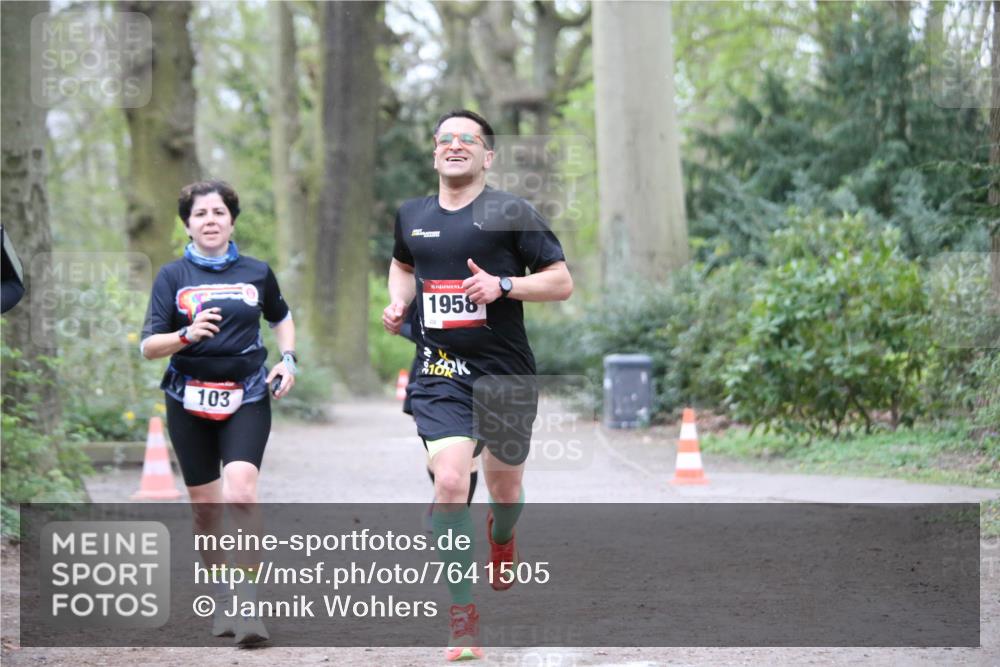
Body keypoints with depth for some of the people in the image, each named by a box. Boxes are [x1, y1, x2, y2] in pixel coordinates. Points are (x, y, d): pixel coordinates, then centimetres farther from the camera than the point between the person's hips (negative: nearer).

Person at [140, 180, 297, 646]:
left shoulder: (257, 273, 5)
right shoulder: (173, 276, 1)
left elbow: (281, 318, 24)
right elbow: (148, 346, -4)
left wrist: (288, 359, 8)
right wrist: (187, 335, -22)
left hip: (247, 398, -1)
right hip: (190, 402, 1)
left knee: (240, 493, -21)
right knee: (205, 507, 6)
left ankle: (246, 603, -17)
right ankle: (221, 599, 24)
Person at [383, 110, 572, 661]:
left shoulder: (510, 213, -6)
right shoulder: (411, 216, 7)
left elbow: (562, 283, -5)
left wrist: (502, 285, -19)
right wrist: (398, 304, 10)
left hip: (505, 372, -1)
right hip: (440, 373, 1)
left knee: (504, 485, 15)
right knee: (449, 484, -18)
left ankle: (501, 536, 56)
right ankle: (463, 620, -10)